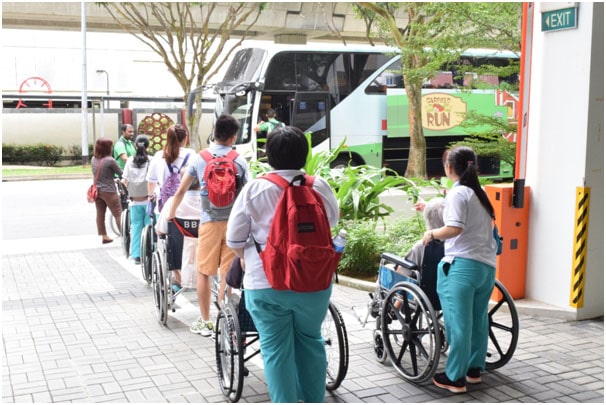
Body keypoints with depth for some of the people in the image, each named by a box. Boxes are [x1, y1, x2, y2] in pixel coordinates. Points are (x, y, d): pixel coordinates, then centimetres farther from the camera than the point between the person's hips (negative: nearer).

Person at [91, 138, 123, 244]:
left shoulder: (93, 159, 1)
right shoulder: (110, 161, -18)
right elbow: (120, 173, -9)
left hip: (97, 190, 7)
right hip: (109, 191, -6)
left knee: (100, 214, 11)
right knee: (118, 214, 2)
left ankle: (104, 236, 16)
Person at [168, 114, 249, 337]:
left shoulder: (199, 158, 2)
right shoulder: (240, 160, 0)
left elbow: (181, 191, 6)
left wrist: (171, 215, 19)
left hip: (209, 221, 0)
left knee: (204, 272, 12)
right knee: (228, 274, 6)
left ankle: (205, 321, 18)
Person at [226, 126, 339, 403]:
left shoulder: (254, 189, -7)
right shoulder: (320, 186, -2)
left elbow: (234, 238, -1)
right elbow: (333, 220, 17)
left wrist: (245, 258, 19)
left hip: (265, 283, -2)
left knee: (276, 349, 7)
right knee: (310, 341, 19)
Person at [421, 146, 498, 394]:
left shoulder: (458, 193, -9)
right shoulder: (479, 193, 17)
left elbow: (454, 228, -21)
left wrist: (432, 233, -3)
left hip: (462, 265, -9)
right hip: (487, 265, 9)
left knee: (458, 323, -3)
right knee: (478, 320, 17)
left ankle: (455, 378, 4)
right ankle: (474, 370, 27)